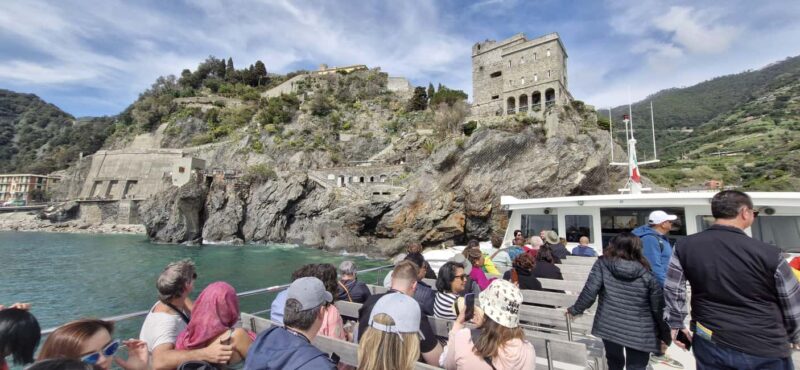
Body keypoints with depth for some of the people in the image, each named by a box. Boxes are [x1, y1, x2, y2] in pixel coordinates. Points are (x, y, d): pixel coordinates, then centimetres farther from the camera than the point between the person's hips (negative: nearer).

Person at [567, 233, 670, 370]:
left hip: (608, 327, 1)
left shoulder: (602, 264, -6)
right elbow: (658, 309, 0)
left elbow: (589, 292, -11)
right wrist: (665, 337, 13)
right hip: (638, 333, 0)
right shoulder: (646, 275, -4)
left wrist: (575, 310, 3)